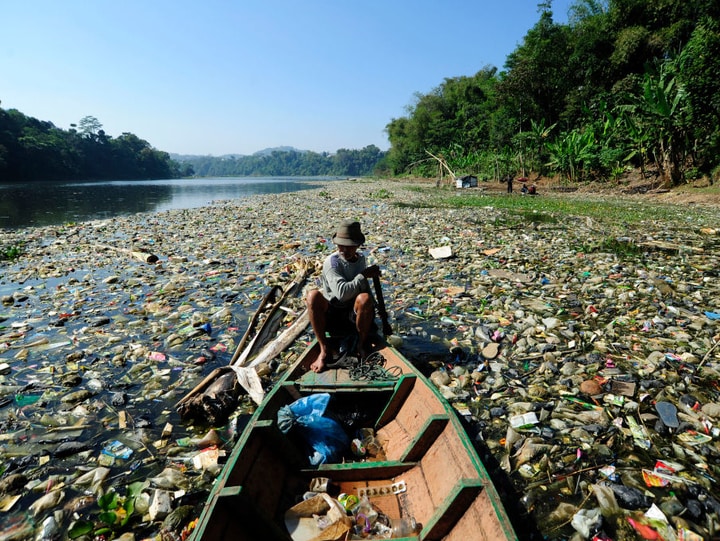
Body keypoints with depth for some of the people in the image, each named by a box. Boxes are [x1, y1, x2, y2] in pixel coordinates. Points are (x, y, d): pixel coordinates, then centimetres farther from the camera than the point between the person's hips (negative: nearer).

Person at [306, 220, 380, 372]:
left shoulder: (361, 259, 5)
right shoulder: (332, 262, -14)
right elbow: (342, 292, -26)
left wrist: (371, 308, 8)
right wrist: (364, 275, -21)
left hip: (355, 313, 3)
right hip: (332, 313, -2)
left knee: (365, 298, -33)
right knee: (313, 295, -33)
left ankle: (363, 345, -10)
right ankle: (324, 350, -24)